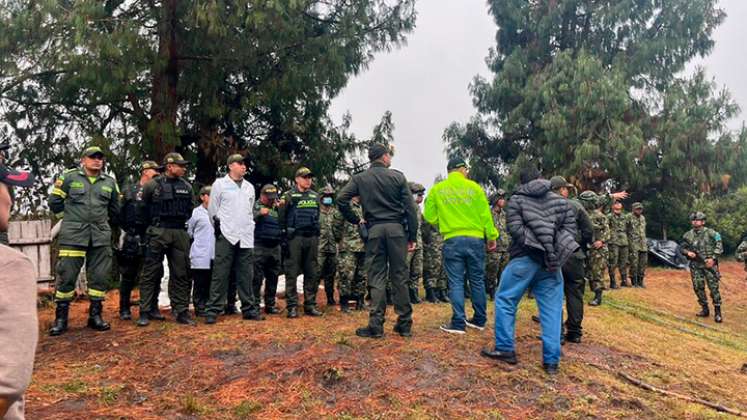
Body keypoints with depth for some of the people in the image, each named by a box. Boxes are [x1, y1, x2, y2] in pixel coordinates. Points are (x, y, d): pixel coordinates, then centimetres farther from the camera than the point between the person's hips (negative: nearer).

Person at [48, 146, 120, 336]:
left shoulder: (109, 182, 10)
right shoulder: (69, 177, 1)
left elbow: (115, 210, 22)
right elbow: (54, 202, 7)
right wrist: (70, 217, 12)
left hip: (101, 237, 3)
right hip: (73, 235, -3)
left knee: (100, 276, 4)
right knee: (66, 275, -2)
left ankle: (95, 315, 15)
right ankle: (61, 318, 7)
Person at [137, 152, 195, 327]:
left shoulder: (187, 187, 10)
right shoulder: (152, 185, -3)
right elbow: (144, 209, 5)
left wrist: (181, 222, 14)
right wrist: (152, 227, 10)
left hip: (180, 233, 4)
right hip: (158, 233, -4)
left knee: (181, 274, 4)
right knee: (151, 273, -1)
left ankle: (182, 312, 10)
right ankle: (145, 312, 5)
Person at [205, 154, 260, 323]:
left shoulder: (249, 187, 16)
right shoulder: (220, 184, 2)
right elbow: (212, 210, 3)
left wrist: (250, 228, 14)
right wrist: (218, 228, 0)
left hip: (246, 237, 4)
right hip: (226, 236, -4)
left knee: (246, 276, 6)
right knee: (220, 274, -5)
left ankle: (249, 308, 12)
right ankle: (213, 310, 0)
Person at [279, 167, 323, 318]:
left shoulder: (315, 196, 15)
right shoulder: (289, 196, 0)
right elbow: (282, 218, -3)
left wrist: (317, 236, 14)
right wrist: (284, 239, -9)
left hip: (312, 238, 5)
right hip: (294, 238, -5)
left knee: (312, 273, 6)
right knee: (292, 273, -3)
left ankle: (310, 305, 13)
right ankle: (292, 307, 1)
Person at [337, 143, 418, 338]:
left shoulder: (360, 178, 6)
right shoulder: (397, 176, 3)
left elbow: (342, 199, -5)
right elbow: (410, 208, 0)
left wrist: (355, 219, 8)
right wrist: (412, 236, 4)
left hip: (374, 229, 0)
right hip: (396, 229, 0)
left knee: (377, 277, 3)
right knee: (399, 276, 5)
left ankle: (376, 325, 0)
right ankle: (404, 324, 11)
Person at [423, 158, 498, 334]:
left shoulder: (437, 189, 3)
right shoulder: (473, 187, 1)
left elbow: (429, 217, 3)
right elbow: (485, 215, 0)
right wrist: (492, 237, 7)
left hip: (452, 240, 0)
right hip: (475, 239, 1)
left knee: (456, 282, 3)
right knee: (477, 280, 12)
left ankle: (458, 323, -1)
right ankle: (480, 319, 21)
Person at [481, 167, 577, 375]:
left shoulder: (516, 199, 4)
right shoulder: (561, 200, 13)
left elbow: (514, 228, -8)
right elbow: (570, 227, 5)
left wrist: (532, 244, 2)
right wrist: (557, 252, 6)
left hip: (525, 258, -3)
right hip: (551, 261, 3)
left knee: (505, 300, 10)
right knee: (551, 309, 5)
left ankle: (505, 349, 10)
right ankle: (551, 360, 5)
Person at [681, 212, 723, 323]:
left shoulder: (711, 233, -4)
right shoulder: (688, 235, 7)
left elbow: (719, 246, -3)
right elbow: (683, 248, 15)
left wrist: (713, 258, -13)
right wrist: (688, 252, -7)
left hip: (709, 264, -4)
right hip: (695, 265, 4)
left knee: (714, 287, -6)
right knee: (698, 287, 4)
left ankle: (717, 312, 0)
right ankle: (705, 309, 18)